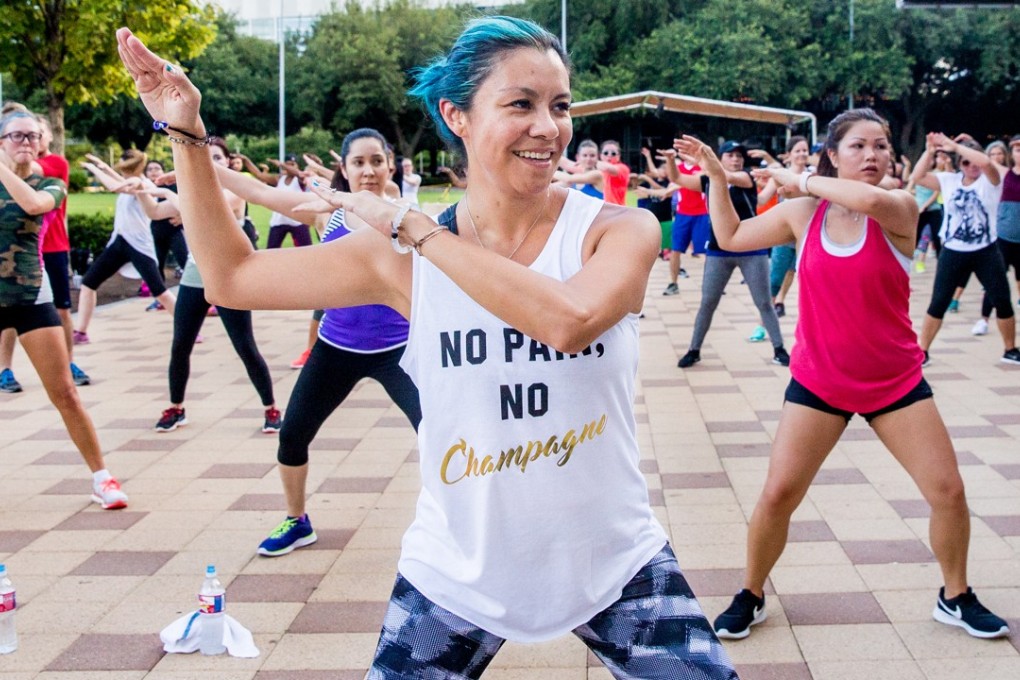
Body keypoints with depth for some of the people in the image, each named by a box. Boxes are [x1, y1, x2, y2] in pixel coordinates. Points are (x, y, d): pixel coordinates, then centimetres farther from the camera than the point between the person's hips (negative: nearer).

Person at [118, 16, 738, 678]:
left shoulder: (619, 230, -11)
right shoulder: (404, 258, -5)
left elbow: (568, 321, -32)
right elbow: (232, 276, 2)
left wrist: (416, 227, -24)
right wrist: (186, 133, -4)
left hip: (615, 561, 0)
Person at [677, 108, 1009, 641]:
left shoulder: (900, 210, -11)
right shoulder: (803, 214, -3)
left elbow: (869, 201, -36)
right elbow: (731, 237, 10)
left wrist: (800, 179, -22)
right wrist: (715, 176, 3)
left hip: (896, 380, 0)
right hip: (817, 381, 1)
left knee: (948, 490, 1)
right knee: (778, 493, -3)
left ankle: (956, 598, 26)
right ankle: (750, 597, 19)